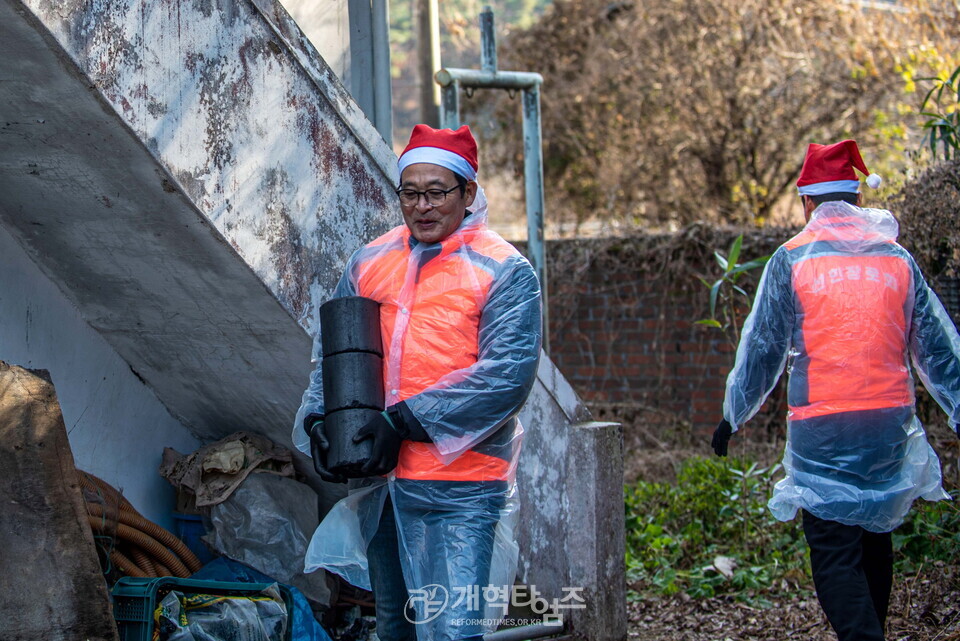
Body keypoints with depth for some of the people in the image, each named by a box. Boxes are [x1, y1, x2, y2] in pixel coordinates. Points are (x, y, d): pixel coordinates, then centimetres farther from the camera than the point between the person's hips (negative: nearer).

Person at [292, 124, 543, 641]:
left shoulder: (503, 271, -5)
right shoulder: (368, 263, 12)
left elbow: (507, 373, -15)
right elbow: (331, 351, 16)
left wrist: (407, 422, -19)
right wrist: (317, 419, -4)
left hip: (456, 488, -6)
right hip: (378, 482, 6)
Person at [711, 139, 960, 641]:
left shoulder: (792, 259, -2)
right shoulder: (897, 259, 9)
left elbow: (761, 347, 2)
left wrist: (734, 416, 13)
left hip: (822, 428, -4)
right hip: (890, 421, 4)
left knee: (835, 552, -5)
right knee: (875, 542, 18)